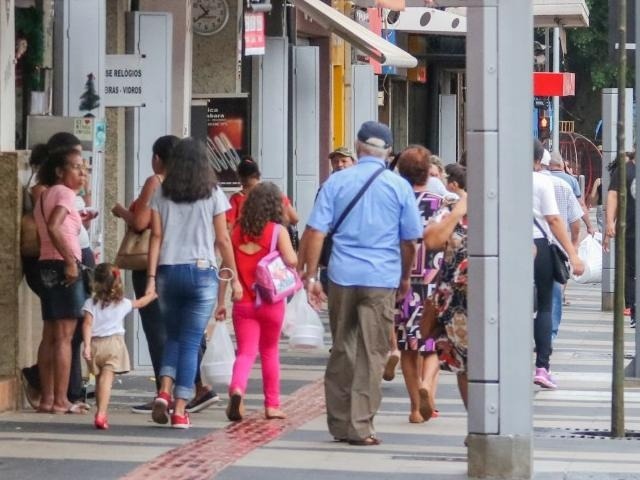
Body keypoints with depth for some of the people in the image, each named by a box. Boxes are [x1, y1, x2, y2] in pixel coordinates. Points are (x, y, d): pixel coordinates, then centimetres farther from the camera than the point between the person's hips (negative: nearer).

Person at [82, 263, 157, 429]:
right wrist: (153, 295, 44)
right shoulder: (123, 303, 10)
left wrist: (87, 345, -12)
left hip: (95, 343, 1)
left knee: (99, 379, 16)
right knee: (107, 378, -12)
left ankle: (101, 414, 23)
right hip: (113, 342, -1)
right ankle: (101, 414, -26)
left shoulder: (91, 303, 4)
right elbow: (140, 303, 27)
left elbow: (87, 324, -7)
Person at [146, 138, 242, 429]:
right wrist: (234, 278, 7)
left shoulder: (161, 194, 5)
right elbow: (222, 240, 0)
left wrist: (151, 278, -2)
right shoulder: (213, 194, 1)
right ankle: (179, 410, -2)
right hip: (202, 272, -2)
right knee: (191, 342, 2)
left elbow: (156, 236, -1)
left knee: (173, 337, 18)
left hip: (169, 271, 2)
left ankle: (164, 392, -4)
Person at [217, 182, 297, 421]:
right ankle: (272, 405, 21)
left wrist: (221, 302, 7)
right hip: (271, 302, -1)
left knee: (246, 352, -1)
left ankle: (237, 389, -30)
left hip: (243, 303, 1)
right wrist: (291, 251, 7)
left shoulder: (236, 231, 3)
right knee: (270, 352, 15)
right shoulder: (277, 231, -6)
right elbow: (291, 261, -17)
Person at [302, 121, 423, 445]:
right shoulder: (399, 186, 2)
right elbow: (410, 239, 6)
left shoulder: (336, 182, 3)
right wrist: (405, 278, 20)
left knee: (341, 350, 13)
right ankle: (360, 427, -1)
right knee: (372, 354, 2)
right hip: (382, 278, -2)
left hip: (342, 276, 2)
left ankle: (339, 423, 18)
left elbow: (316, 231, -2)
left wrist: (311, 275, 2)